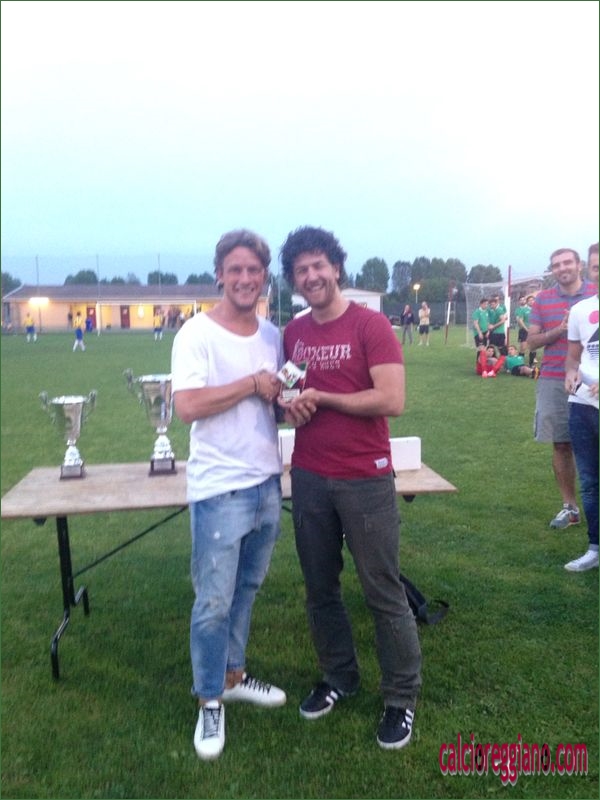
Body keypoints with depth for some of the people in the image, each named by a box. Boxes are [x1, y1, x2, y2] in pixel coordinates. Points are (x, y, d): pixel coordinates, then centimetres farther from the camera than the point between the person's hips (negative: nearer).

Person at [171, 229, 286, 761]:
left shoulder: (273, 335, 8)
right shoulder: (197, 334, -12)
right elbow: (188, 406, -22)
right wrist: (253, 383, -17)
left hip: (267, 483, 6)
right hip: (220, 489, -6)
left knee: (248, 589, 19)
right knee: (214, 601, 5)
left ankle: (233, 676, 39)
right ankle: (209, 701, 25)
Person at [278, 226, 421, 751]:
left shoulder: (371, 325, -10)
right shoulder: (293, 333, 7)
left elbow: (392, 401, -19)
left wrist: (321, 398, -14)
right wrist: (288, 406, -5)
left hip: (365, 479, -5)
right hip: (308, 477, 6)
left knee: (384, 592, 6)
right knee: (320, 587, 16)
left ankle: (402, 698, 26)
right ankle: (339, 677, 38)